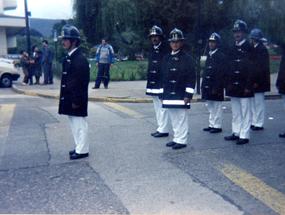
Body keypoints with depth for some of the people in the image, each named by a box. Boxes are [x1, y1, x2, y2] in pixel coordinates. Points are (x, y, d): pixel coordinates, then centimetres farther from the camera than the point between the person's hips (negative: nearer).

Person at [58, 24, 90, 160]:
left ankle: (82, 150, 12)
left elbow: (81, 83, -21)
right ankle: (79, 147, 29)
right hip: (70, 99, 9)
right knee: (74, 124, 17)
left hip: (76, 100, -9)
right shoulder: (69, 58, 11)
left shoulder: (80, 59, -19)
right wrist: (67, 99, 16)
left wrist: (76, 101, -20)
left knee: (79, 124, 1)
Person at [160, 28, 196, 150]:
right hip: (169, 94, 6)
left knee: (182, 118, 0)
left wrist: (188, 95, -13)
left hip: (181, 94, -6)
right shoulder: (166, 58, 11)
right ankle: (176, 138, 23)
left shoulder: (186, 58, -5)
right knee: (173, 118, 12)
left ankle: (182, 140, 9)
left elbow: (191, 77, -8)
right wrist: (162, 94, 12)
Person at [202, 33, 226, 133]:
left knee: (216, 107, 1)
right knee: (210, 107, 14)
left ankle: (217, 126, 10)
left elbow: (221, 73, -16)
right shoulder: (209, 55, 13)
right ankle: (212, 125, 23)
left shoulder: (221, 56, -10)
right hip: (208, 86, 8)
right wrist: (203, 85, 11)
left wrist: (216, 87, -19)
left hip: (216, 86, -8)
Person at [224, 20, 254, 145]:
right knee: (235, 112, 13)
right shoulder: (233, 49, 11)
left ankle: (244, 136, 6)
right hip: (233, 86, 7)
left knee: (245, 112, 1)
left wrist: (248, 86, -16)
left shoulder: (249, 48, -7)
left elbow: (251, 69, -12)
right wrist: (228, 84, 8)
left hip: (244, 87, -6)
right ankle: (236, 133, 22)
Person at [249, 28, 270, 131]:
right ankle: (254, 122, 23)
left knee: (259, 102, -1)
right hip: (253, 80, 9)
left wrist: (257, 81, -20)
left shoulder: (262, 49, -13)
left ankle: (259, 124, 7)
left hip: (259, 81, -9)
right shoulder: (253, 49, 12)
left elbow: (262, 67, -18)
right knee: (253, 102, 13)